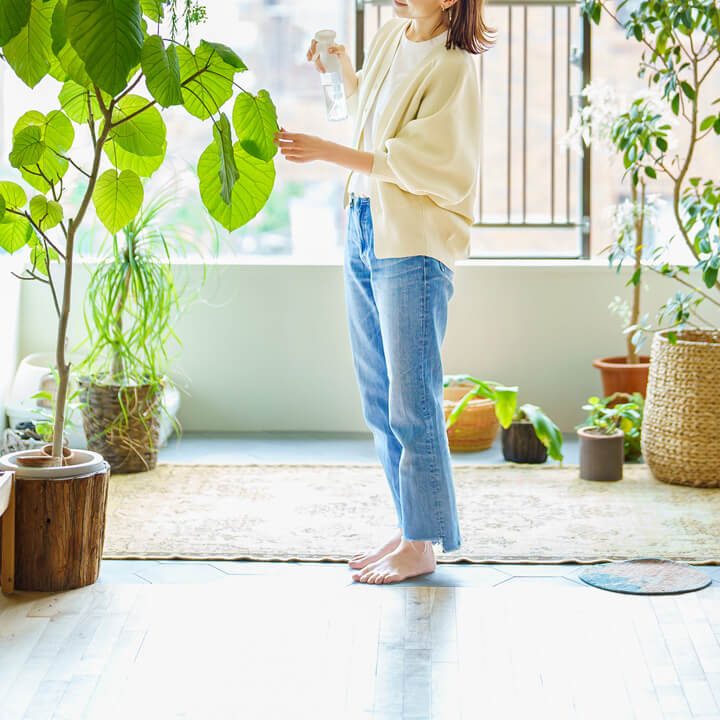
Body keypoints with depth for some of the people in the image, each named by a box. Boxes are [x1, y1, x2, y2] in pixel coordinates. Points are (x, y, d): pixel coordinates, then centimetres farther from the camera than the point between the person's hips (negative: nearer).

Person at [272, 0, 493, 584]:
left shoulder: (452, 68, -13)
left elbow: (408, 163, -17)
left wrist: (325, 152, -16)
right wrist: (341, 68, 17)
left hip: (415, 247, -9)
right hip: (365, 230, 9)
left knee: (411, 403, -5)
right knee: (380, 402, 12)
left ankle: (422, 546, 4)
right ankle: (407, 530, 21)